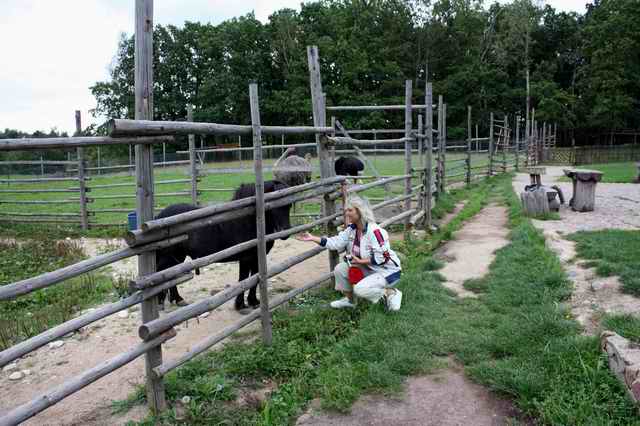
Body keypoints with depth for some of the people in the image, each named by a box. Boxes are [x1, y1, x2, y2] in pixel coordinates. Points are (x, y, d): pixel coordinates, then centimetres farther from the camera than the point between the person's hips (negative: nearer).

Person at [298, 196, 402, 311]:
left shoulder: (374, 231, -27)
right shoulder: (351, 229, -1)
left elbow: (382, 258, -27)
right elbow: (336, 242, -8)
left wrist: (360, 261, -23)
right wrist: (312, 238, -14)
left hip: (387, 271, -8)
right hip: (368, 268, 8)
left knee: (360, 289, -26)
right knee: (340, 269, -1)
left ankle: (391, 293, -2)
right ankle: (349, 300, 19)